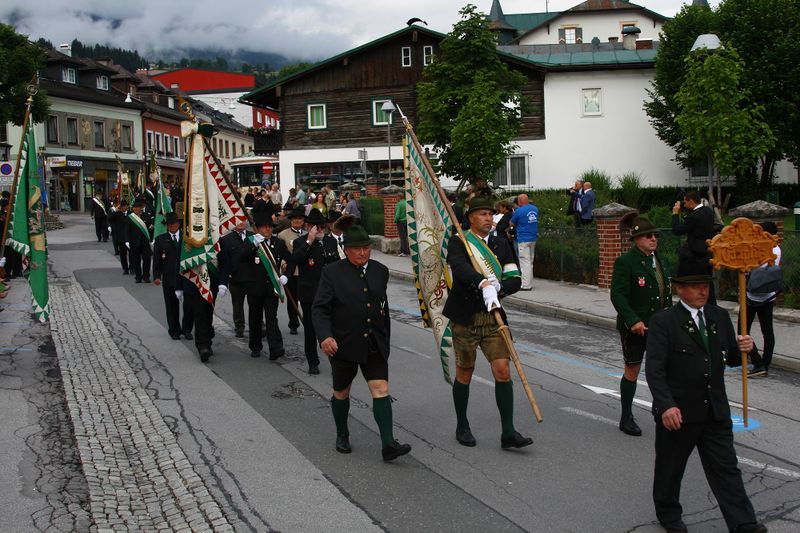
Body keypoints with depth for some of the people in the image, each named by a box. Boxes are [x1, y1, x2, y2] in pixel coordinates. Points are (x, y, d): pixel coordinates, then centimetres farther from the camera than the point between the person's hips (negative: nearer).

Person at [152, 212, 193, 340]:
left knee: (189, 304, -2)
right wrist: (156, 276, -9)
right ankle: (174, 331, 20)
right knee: (172, 306, 7)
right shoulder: (160, 240, 5)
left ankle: (187, 329, 15)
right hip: (169, 278, 0)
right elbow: (156, 260, 2)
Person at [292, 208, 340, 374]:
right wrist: (309, 241, -26)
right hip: (309, 293, -2)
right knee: (311, 329, 7)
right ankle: (313, 362, 19)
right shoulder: (300, 242, -4)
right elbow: (294, 260, -25)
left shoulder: (331, 241, 8)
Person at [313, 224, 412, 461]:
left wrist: (385, 338, 19)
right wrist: (325, 336, -26)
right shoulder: (332, 272, -7)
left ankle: (388, 444, -9)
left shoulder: (380, 271, 6)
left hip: (374, 345, 2)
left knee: (381, 389, -8)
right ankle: (342, 435, 36)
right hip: (343, 344, -2)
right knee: (341, 392, 14)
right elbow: (320, 308, -11)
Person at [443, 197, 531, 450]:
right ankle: (462, 427, 27)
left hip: (493, 317, 3)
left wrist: (497, 287, -21)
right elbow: (460, 268, -27)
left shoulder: (501, 245, 9)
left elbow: (515, 280, 0)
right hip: (465, 318, -3)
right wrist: (484, 283, -44)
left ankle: (508, 433, 1)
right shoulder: (458, 242, -5)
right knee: (464, 374, 9)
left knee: (503, 371, -5)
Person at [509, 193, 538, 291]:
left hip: (523, 240, -7)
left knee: (525, 262, -6)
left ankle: (526, 285, -8)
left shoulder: (519, 211, -12)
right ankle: (530, 283, 18)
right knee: (530, 262, 14)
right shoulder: (535, 209, 8)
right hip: (533, 238, 7)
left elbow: (511, 224, 0)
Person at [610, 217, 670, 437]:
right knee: (632, 370, 5)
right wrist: (633, 321, -27)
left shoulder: (658, 259, 10)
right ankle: (626, 418, 18)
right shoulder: (625, 262, -13)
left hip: (659, 325, 6)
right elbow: (617, 295, -19)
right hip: (634, 326, -6)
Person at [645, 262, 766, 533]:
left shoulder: (719, 317, 7)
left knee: (726, 468, 6)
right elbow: (654, 369, -16)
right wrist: (666, 406, -26)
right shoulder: (663, 322, -11)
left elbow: (731, 357, 13)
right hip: (678, 412, -4)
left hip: (715, 411, 4)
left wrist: (743, 347, -10)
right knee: (670, 467, 13)